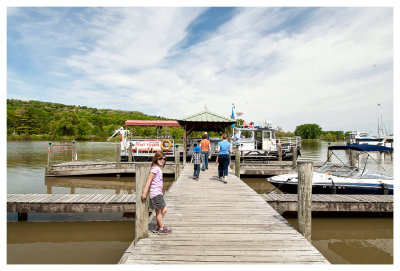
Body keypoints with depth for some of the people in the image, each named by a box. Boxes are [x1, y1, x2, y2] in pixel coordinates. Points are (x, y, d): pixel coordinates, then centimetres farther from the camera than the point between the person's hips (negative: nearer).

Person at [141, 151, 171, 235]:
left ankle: (157, 227, 26)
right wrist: (145, 193, -21)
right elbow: (148, 181, -19)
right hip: (155, 193, -9)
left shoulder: (159, 168, 13)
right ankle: (161, 229, 16)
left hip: (159, 193, 9)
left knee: (164, 210, 15)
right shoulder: (155, 168, -14)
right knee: (158, 212, 3)